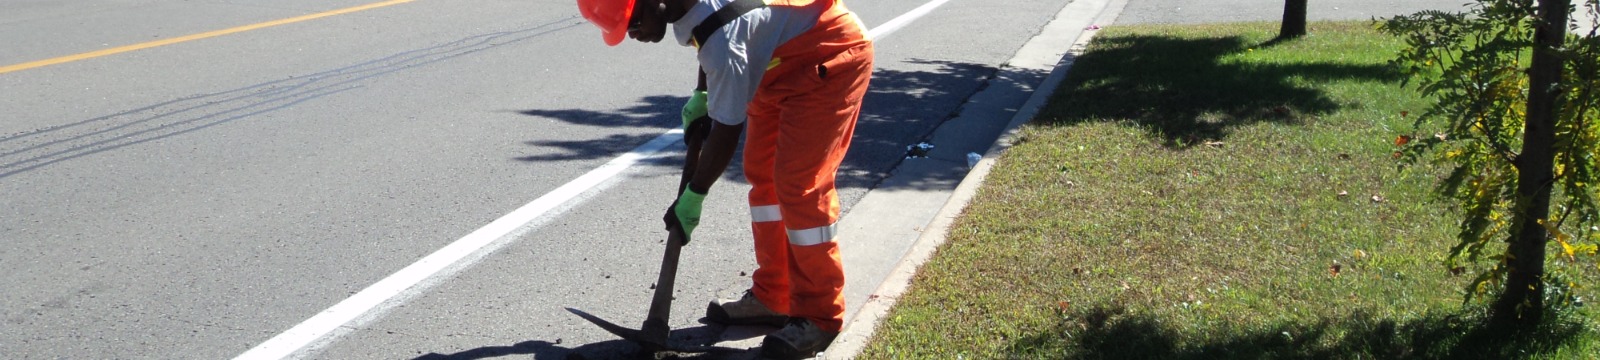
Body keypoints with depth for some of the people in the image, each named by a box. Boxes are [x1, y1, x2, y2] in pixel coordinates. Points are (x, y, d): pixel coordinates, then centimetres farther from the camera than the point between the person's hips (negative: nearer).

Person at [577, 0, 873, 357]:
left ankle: (819, 315, -3)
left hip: (832, 57, -10)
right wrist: (700, 96, 10)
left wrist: (693, 196, -18)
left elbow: (727, 128, -27)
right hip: (785, 59, 10)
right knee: (763, 174, 10)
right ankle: (772, 297, 19)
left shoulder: (720, 32, -35)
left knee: (799, 183, -13)